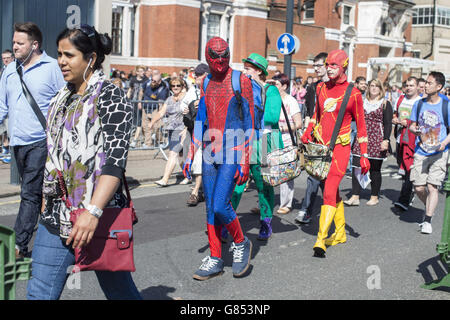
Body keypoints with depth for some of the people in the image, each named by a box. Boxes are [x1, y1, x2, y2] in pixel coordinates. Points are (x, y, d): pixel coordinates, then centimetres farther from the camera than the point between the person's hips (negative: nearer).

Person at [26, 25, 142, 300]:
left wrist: (93, 212, -30)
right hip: (56, 216, 7)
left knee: (119, 290, 10)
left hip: (100, 217, -6)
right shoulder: (63, 98, 13)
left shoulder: (111, 97, -10)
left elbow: (115, 160, -21)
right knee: (40, 293, 2)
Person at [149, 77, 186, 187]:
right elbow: (161, 113, 9)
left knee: (173, 154, -14)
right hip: (172, 130, 6)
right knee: (180, 155, 10)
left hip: (182, 130, -6)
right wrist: (152, 122, -6)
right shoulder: (169, 100, 15)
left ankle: (165, 179, -17)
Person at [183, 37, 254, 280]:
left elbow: (249, 122, -6)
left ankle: (241, 243, 12)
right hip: (210, 151, 6)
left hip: (232, 152, -6)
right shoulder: (206, 83, 12)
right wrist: (190, 155, 13)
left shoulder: (240, 80, -4)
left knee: (220, 206, -14)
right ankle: (215, 260, 16)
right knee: (210, 208, 7)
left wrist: (245, 161, -11)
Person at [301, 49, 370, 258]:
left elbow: (361, 125, 0)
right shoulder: (321, 88, 9)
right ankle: (340, 233, 27)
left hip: (340, 148, -5)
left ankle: (320, 241, -14)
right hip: (320, 147, 5)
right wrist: (305, 137, 13)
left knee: (329, 192, -13)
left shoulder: (353, 93, -5)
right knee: (333, 192, 14)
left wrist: (364, 156, -2)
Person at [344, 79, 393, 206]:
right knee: (356, 167, -6)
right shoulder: (362, 102, 14)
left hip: (377, 140, -3)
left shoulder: (385, 104, 3)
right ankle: (355, 197, -4)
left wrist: (386, 140, -13)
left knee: (375, 169, 4)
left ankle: (375, 197, 17)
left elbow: (388, 124, -3)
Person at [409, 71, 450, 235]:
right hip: (421, 152, 3)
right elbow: (412, 124, 15)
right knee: (418, 188, 1)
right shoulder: (419, 104, 5)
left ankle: (427, 221, -2)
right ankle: (430, 207, 30)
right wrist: (414, 129, -9)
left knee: (432, 186, -9)